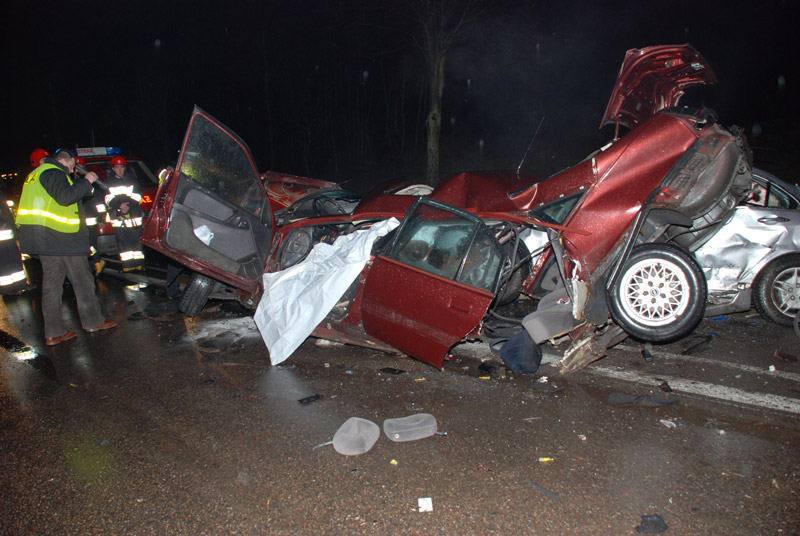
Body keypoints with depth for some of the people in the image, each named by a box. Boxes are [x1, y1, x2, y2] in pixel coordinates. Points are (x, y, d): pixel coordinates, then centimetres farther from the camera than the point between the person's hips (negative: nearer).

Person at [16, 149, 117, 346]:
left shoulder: (35, 174, 23)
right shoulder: (53, 173, -8)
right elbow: (65, 197, -21)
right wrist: (86, 181, -12)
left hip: (42, 237, 10)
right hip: (59, 236, -10)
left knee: (51, 284, 8)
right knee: (82, 280, 1)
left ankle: (53, 333, 9)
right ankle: (93, 321, 10)